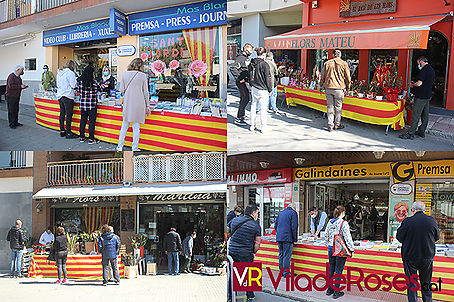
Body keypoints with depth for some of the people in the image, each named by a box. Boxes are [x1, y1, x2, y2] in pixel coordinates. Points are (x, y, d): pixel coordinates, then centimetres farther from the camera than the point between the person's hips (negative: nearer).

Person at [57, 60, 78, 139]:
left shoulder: (59, 73, 15)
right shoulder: (70, 73, -10)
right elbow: (73, 85, -12)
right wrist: (77, 81, 5)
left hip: (60, 95, 8)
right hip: (68, 96, -8)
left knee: (62, 114, 13)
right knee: (69, 115, -6)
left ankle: (62, 131, 19)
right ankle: (68, 133, -6)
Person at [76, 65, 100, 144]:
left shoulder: (80, 81, -1)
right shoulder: (94, 82, -12)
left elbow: (78, 91, 11)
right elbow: (100, 89, 2)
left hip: (82, 104, 4)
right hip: (92, 104, -4)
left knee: (83, 120, 14)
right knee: (92, 121, 3)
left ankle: (82, 137, 21)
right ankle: (91, 139, 5)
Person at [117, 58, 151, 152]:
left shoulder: (125, 74, 1)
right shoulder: (143, 76, -4)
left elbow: (122, 90, 3)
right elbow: (145, 92, -1)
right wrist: (147, 106, 7)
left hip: (127, 103, 2)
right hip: (139, 104, -2)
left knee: (125, 124, 14)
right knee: (136, 126, 5)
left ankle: (120, 146, 15)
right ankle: (134, 148, 8)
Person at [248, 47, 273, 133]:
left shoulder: (251, 64, 4)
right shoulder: (264, 64, -16)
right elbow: (267, 78, -13)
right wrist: (270, 89, -3)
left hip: (254, 88, 6)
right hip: (262, 90, -6)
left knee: (253, 106, 15)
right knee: (263, 108, 1)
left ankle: (252, 126, 21)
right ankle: (264, 127, 5)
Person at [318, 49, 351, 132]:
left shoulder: (327, 63, 6)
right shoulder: (344, 64, -1)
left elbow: (323, 76, 13)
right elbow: (348, 78, 2)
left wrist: (320, 85, 28)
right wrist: (348, 87, 16)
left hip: (328, 88, 2)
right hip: (339, 88, -2)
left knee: (330, 107, 6)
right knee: (338, 107, 8)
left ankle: (330, 125, 5)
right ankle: (337, 124, 15)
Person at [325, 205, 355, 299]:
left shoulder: (330, 222, 3)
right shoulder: (343, 223, -17)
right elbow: (347, 238, -16)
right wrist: (351, 249, -7)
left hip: (331, 248, 6)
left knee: (331, 269, 15)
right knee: (338, 270, 2)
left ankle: (329, 289, 24)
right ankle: (336, 292, 7)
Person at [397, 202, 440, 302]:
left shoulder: (407, 221, -13)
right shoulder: (432, 221, -6)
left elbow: (399, 237, -4)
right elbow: (437, 237, 7)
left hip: (410, 257, -2)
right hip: (427, 256, 2)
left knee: (411, 283, 9)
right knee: (426, 283, 16)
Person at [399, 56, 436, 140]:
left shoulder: (424, 70, -17)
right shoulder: (431, 69, 14)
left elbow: (419, 83, -25)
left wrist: (412, 85, -6)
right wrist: (415, 84, 18)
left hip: (421, 97, -10)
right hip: (428, 96, 10)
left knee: (415, 116, -7)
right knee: (425, 115, 15)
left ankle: (411, 134, -5)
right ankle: (421, 131, 24)